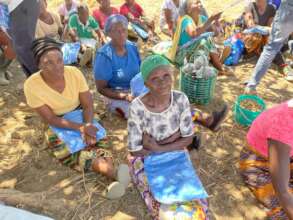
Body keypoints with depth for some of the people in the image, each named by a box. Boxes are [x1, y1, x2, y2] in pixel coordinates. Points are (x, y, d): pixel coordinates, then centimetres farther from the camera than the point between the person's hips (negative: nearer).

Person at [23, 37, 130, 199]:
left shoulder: (74, 72, -17)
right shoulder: (32, 85, -21)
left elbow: (88, 105, -10)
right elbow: (50, 119, -18)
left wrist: (88, 126, -30)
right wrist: (81, 128, -28)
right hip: (58, 127, -2)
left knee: (96, 145, -27)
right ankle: (116, 175, -41)